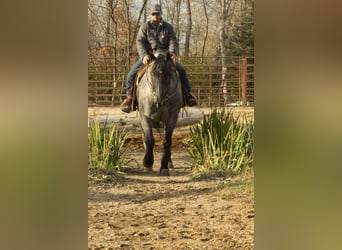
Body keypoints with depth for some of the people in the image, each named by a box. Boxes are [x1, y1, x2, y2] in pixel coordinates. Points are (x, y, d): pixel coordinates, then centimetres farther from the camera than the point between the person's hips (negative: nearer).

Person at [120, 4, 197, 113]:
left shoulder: (168, 27, 5)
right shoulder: (145, 27, 0)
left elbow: (173, 41, -4)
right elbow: (140, 42, -9)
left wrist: (173, 53, -26)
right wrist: (144, 55, -27)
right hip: (147, 56, -1)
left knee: (181, 70, -13)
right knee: (132, 74, -17)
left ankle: (187, 93, 1)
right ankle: (129, 97, -4)